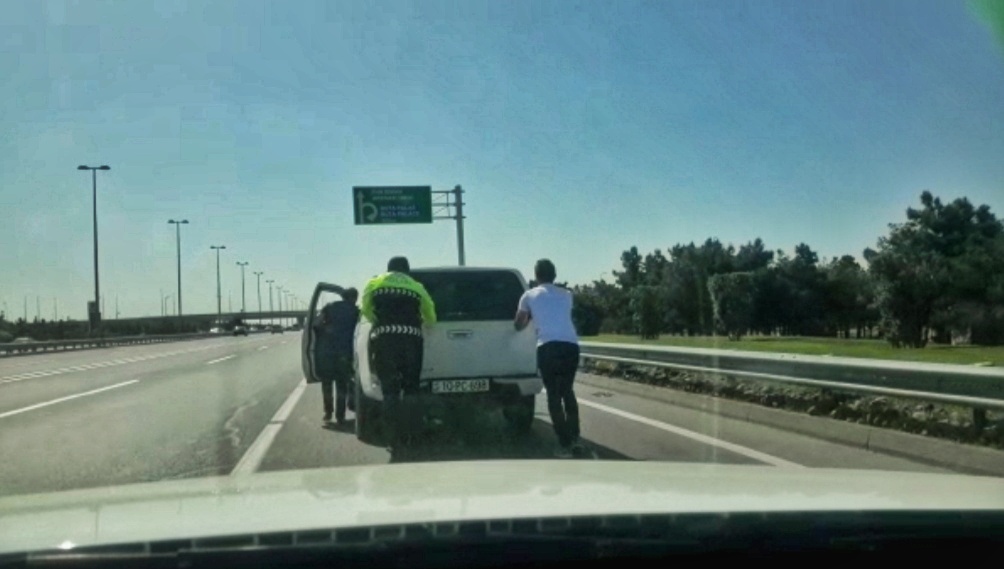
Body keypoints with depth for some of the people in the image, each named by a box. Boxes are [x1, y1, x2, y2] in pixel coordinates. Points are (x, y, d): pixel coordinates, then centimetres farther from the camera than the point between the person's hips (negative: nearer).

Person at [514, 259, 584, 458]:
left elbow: (518, 325, 25)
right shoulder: (566, 295, 22)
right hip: (571, 345, 3)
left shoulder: (529, 295, 14)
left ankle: (565, 445, -2)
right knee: (567, 391, 20)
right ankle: (575, 439, 17)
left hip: (548, 347, -3)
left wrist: (530, 317, 47)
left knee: (554, 395, 4)